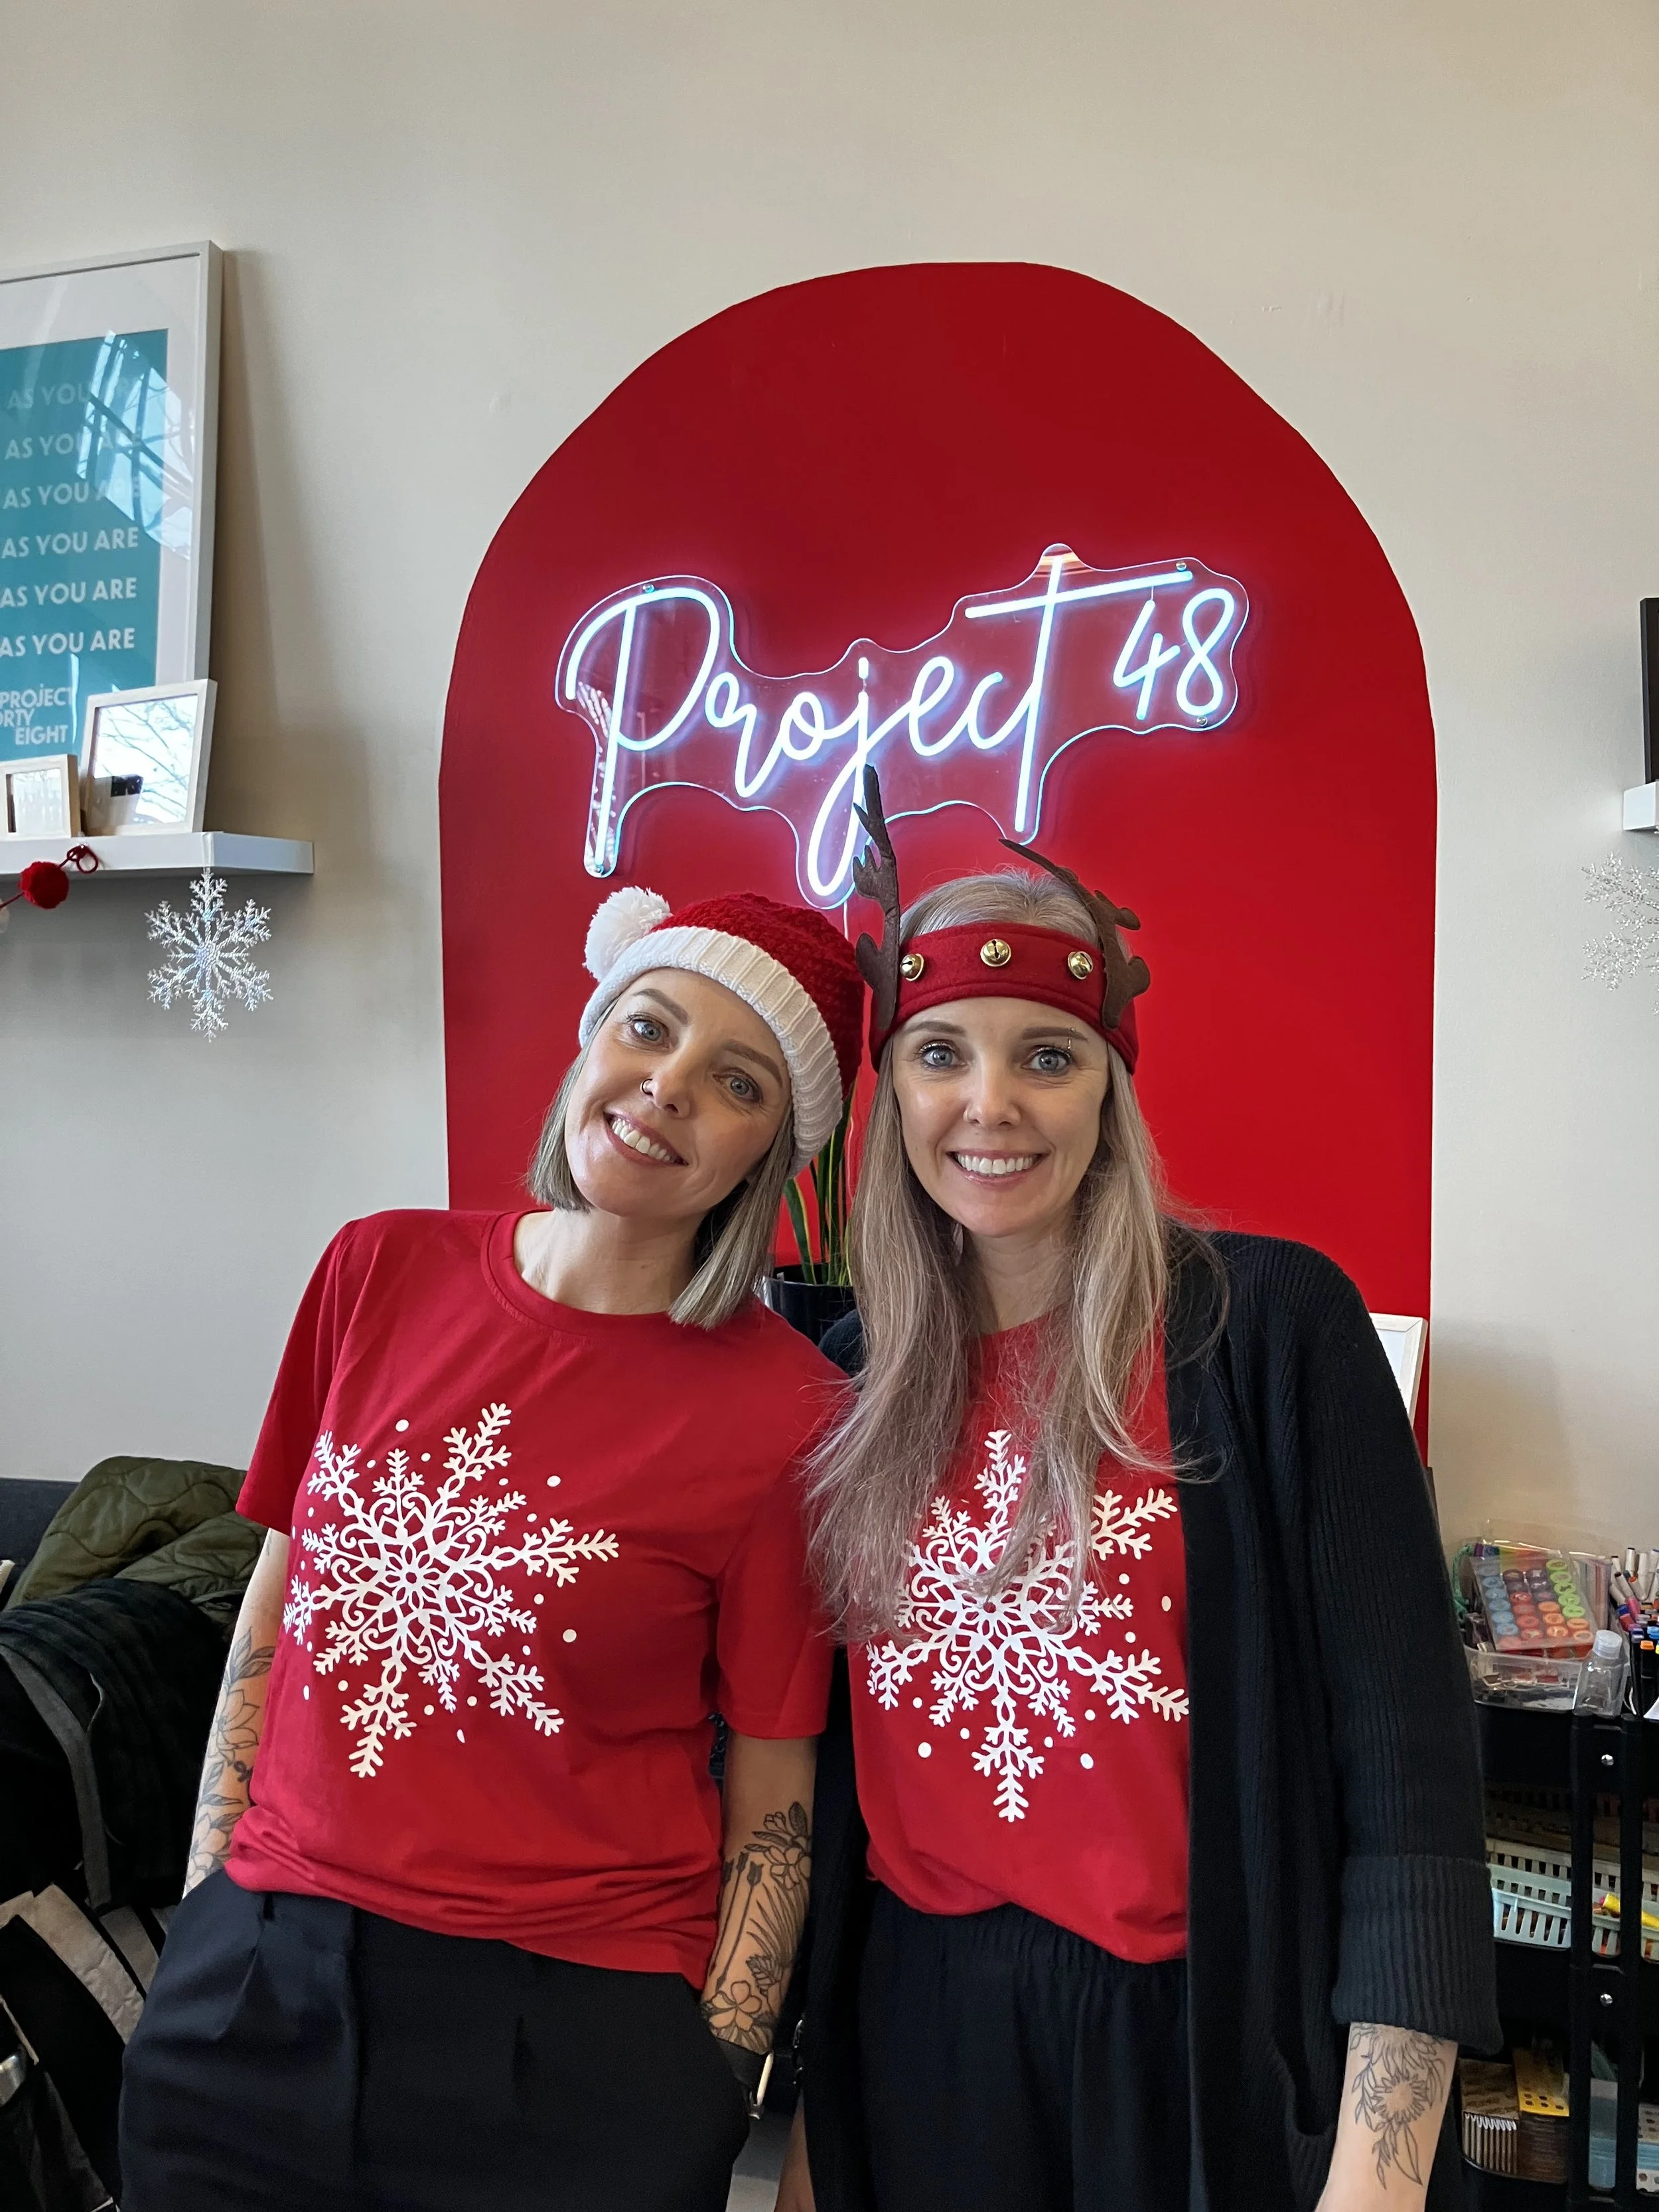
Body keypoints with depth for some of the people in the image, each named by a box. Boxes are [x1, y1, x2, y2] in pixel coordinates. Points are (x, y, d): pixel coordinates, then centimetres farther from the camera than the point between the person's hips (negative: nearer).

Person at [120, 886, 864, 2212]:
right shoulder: (382, 1272, -4)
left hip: (573, 2036, -3)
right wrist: (207, 1900, 5)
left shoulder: (783, 1409, -14)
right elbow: (276, 1610, 5)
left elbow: (775, 1798, -7)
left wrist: (709, 2090, -8)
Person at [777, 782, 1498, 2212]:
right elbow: (825, 1772, 6)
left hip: (1210, 2050, -3)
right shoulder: (852, 1375, -1)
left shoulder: (1269, 1326, -14)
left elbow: (1406, 1775, -14)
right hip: (914, 2040, 4)